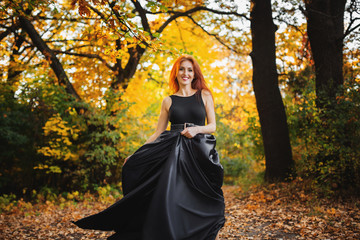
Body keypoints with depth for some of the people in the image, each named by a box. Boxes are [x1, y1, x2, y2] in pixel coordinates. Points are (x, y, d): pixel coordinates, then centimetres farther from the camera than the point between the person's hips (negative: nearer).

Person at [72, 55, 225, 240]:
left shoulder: (204, 95, 9)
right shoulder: (168, 101, 12)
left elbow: (213, 126, 6)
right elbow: (158, 133, 11)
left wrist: (196, 129, -14)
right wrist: (136, 154, 4)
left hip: (199, 154, -1)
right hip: (172, 153, 1)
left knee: (201, 201, -7)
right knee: (169, 198, -12)